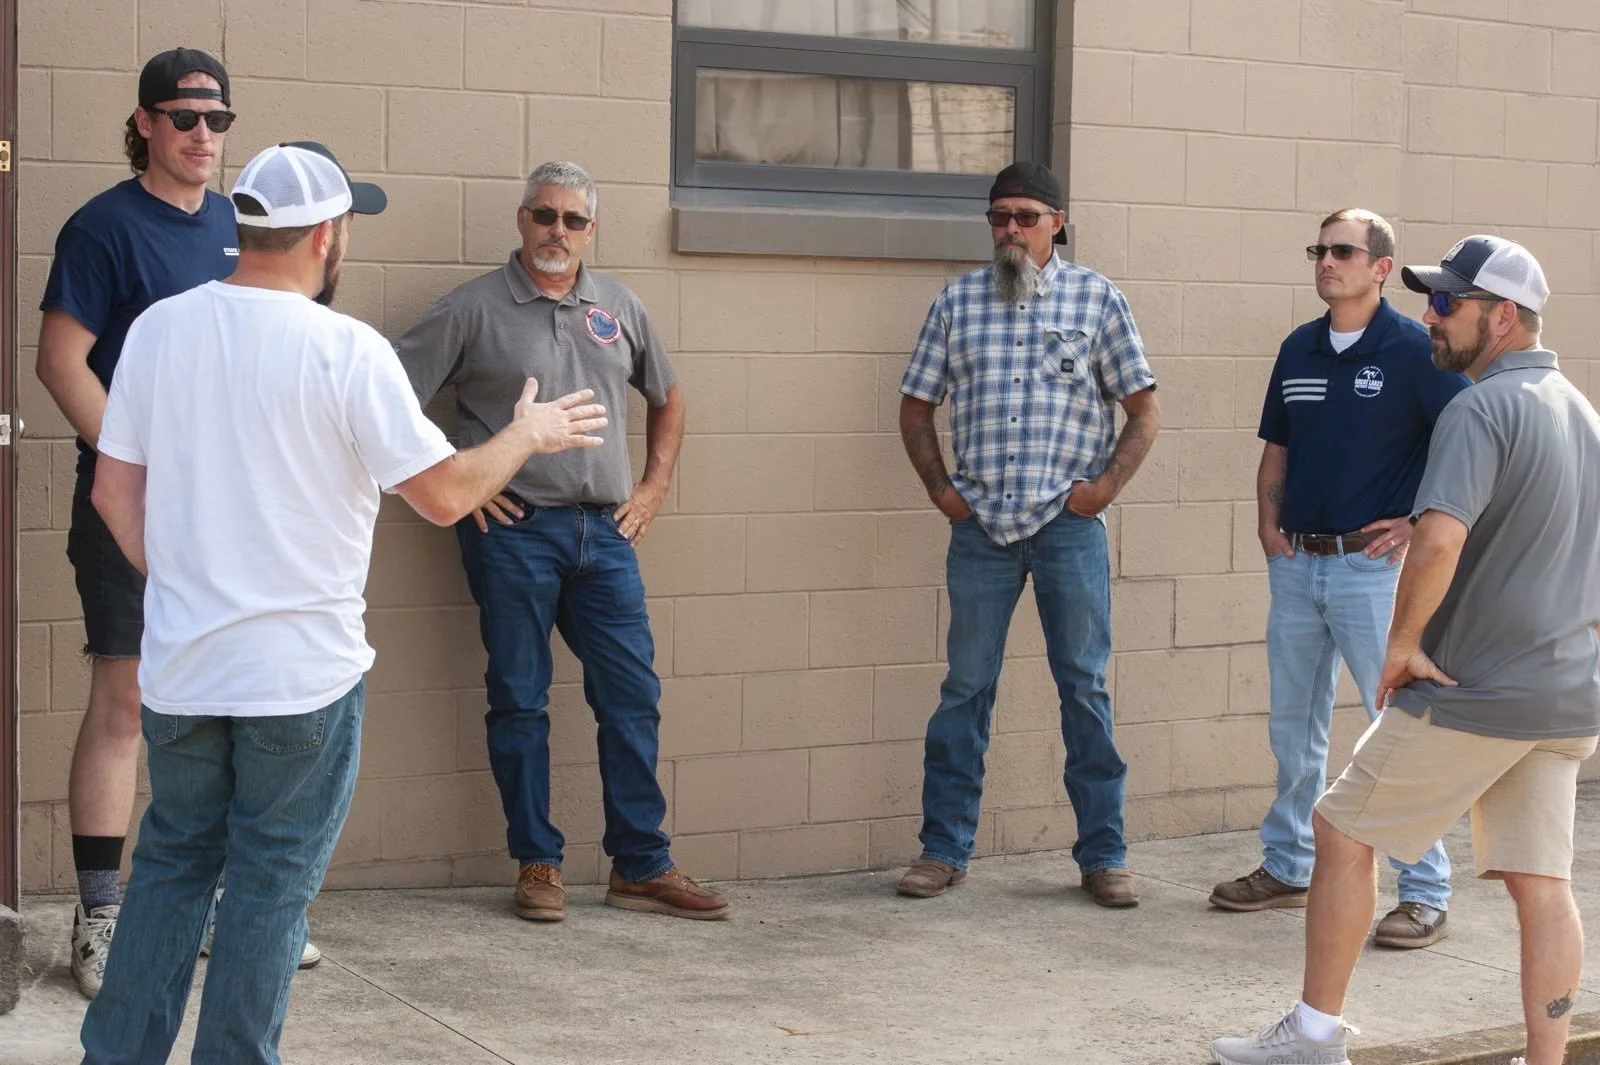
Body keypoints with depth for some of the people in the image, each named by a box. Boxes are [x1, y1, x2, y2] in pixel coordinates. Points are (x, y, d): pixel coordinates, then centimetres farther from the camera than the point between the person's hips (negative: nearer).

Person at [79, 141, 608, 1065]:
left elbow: (115, 491, 6)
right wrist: (528, 434, 5)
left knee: (172, 861, 18)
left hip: (182, 666, 5)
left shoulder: (160, 328, 1)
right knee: (273, 884, 7)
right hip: (303, 671, -5)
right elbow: (445, 494, -12)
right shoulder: (347, 350, -14)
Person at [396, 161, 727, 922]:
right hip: (514, 530, -4)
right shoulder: (474, 309, -2)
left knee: (633, 696, 3)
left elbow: (667, 398, 25)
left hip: (605, 530, 4)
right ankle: (537, 865, 14)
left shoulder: (619, 309, 12)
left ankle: (642, 867, 11)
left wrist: (654, 486, 14)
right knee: (520, 701, 3)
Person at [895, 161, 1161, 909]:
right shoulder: (958, 302, 8)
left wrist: (1107, 484, -5)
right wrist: (938, 485, 2)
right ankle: (944, 848, 14)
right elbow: (917, 405, 14)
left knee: (1085, 688, 4)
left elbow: (1145, 411, 5)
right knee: (966, 687, 6)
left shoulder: (1096, 300, 3)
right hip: (981, 525, 2)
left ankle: (1103, 854, 13)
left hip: (1070, 525, -1)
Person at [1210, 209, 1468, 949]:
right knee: (1293, 726, 15)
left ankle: (1426, 894, 5)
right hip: (1296, 563, 6)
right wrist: (1268, 521, 6)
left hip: (1372, 566, -6)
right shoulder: (1299, 348, 10)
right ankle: (1287, 867, 29)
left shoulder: (1414, 351, -9)